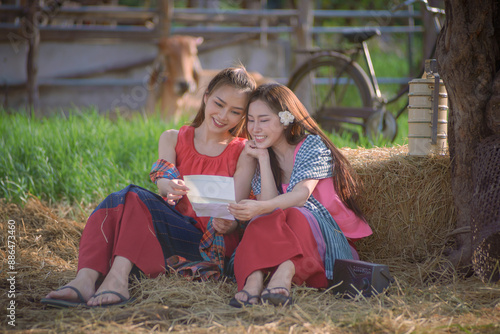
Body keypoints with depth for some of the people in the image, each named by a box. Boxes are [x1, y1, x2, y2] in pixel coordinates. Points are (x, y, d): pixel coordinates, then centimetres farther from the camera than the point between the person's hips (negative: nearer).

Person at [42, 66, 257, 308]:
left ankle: (118, 276, -49)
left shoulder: (244, 152, 6)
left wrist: (226, 223, -29)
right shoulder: (173, 139, 14)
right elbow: (163, 182, -5)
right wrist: (169, 187, -32)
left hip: (214, 242, -3)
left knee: (134, 198, -27)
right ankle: (85, 279, -46)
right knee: (115, 202, -26)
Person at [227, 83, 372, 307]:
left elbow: (301, 194, -22)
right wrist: (263, 158, -4)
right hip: (284, 239, 3)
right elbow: (268, 204, -4)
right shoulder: (261, 158, 13)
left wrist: (260, 208, -40)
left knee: (294, 215, -34)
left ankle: (284, 275, -62)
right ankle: (254, 278, -55)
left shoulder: (312, 145, -2)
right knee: (265, 220, -29)